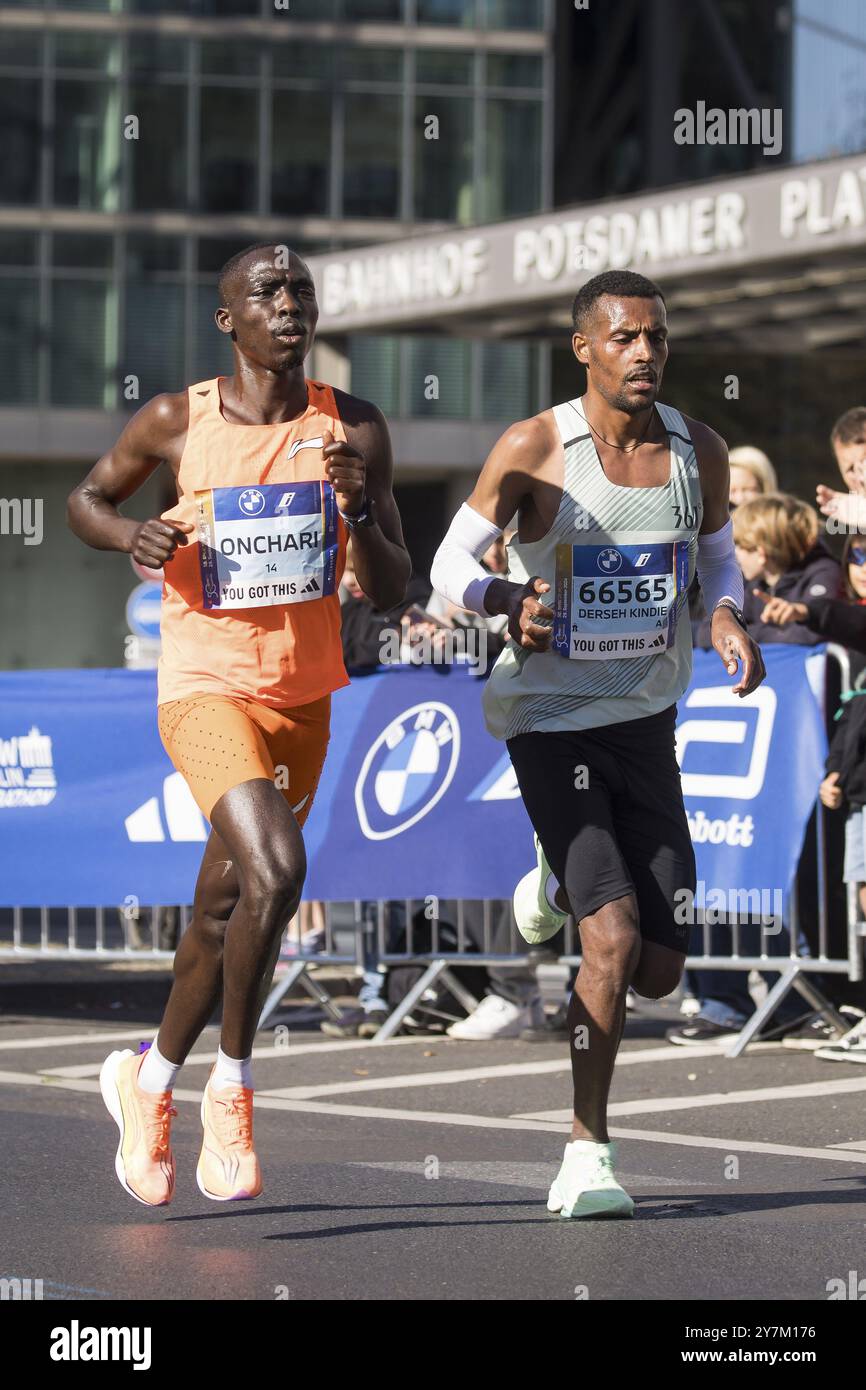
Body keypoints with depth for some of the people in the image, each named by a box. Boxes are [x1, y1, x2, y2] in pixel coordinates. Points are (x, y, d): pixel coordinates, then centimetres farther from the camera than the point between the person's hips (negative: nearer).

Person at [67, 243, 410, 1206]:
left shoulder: (353, 431, 0)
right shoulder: (177, 425, -6)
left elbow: (390, 592, 2)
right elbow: (87, 500, 11)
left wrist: (357, 510, -17)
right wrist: (131, 535, -10)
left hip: (305, 699, 4)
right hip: (206, 688, -4)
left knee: (222, 911, 15)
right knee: (275, 872, -25)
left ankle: (149, 1081, 37)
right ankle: (231, 1088, -8)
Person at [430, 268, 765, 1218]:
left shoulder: (698, 452, -1)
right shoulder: (532, 450, -13)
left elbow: (716, 556, 16)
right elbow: (450, 564, -6)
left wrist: (728, 620, -7)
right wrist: (508, 598, -28)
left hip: (646, 720, 5)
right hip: (548, 718, -5)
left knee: (658, 972, 6)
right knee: (613, 942, -19)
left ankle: (561, 880, 40)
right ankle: (587, 1156, -5)